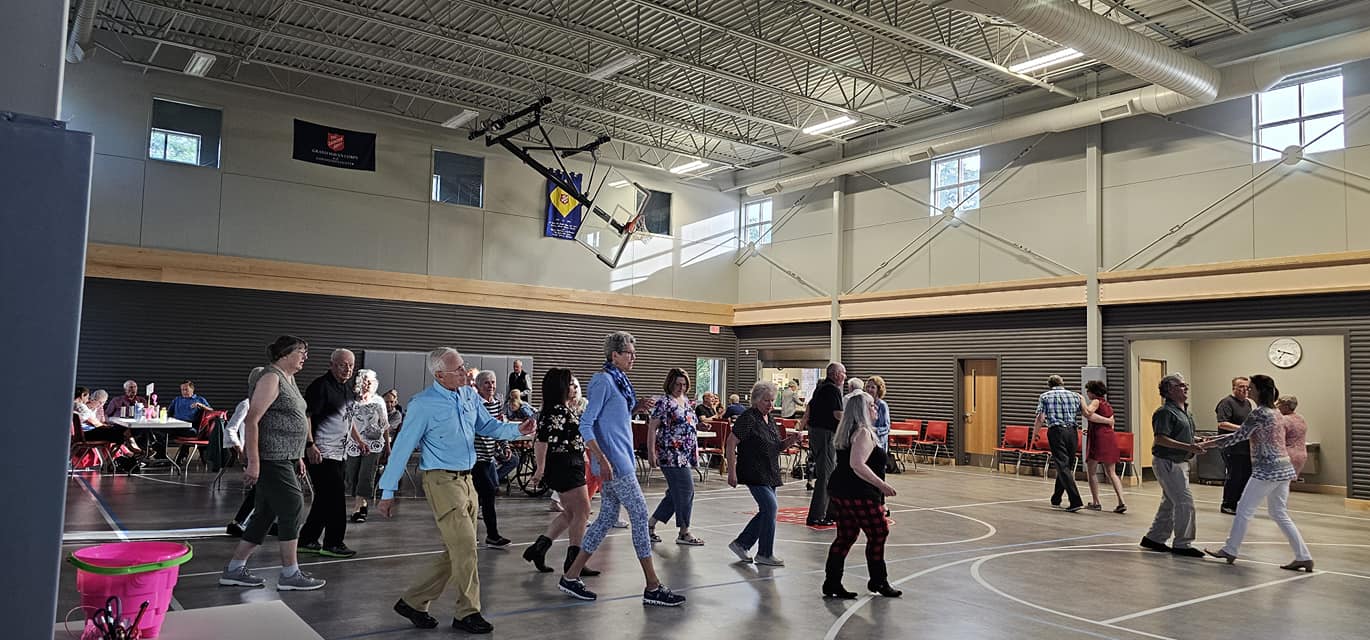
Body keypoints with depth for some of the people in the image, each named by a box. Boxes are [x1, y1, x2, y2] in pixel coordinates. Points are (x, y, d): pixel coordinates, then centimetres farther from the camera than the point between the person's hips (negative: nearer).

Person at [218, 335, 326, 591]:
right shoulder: (271, 378, -12)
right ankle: (290, 575, 0)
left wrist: (298, 456, 23)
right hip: (270, 458, -10)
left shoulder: (288, 379, 18)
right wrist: (253, 462, -24)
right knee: (292, 506, -7)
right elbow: (251, 420, -19)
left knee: (265, 513, 12)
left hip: (284, 459, 10)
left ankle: (234, 570, 20)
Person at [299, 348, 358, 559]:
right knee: (335, 498, -7)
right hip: (322, 453, -9)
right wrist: (310, 445, -24)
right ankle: (333, 543, 3)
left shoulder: (348, 387, 15)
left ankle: (307, 540, 23)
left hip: (340, 453, 9)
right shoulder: (320, 386, -12)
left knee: (325, 499, 13)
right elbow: (307, 416, -17)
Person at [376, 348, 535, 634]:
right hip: (441, 481, -7)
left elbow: (487, 425, 16)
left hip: (466, 480, 8)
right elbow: (403, 447, -10)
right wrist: (388, 492, -9)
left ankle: (413, 602, 25)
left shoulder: (470, 394, 5)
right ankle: (467, 613, 5)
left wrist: (517, 429, -3)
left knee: (455, 552, 12)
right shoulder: (423, 404, -13)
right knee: (466, 548, -9)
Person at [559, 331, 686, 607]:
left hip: (621, 458, 10)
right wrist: (601, 459, -25)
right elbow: (585, 424, -18)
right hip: (613, 461, -10)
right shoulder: (604, 381, -14)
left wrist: (635, 408, 6)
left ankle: (571, 577, 20)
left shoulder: (619, 380, 14)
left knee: (607, 517, 12)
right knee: (640, 515, -5)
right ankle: (653, 587, 2)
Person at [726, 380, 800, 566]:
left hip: (770, 474, 9)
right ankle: (765, 554, 1)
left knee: (767, 511, 10)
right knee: (770, 507, -11)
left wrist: (789, 440, 1)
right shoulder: (748, 418, -13)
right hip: (754, 474, -9)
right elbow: (731, 443, -16)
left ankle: (740, 544, 23)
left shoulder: (770, 420, 13)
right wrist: (732, 472, -20)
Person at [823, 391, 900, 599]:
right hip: (860, 495, -9)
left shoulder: (846, 432, 14)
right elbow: (857, 465, -26)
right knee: (878, 534, 6)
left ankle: (832, 583, 11)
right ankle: (878, 582, 18)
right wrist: (882, 485, -22)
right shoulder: (863, 433, -15)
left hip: (840, 491, 9)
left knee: (845, 537, 12)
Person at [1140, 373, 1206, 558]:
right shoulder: (1165, 412, -16)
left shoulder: (1184, 411, 14)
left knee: (1170, 503, 15)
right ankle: (1182, 544, 0)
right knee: (1185, 502, -9)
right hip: (1167, 462, -10)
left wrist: (1197, 443, 9)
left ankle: (1154, 538, 24)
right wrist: (1188, 447, -27)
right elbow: (1160, 439, -23)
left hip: (1180, 462, 10)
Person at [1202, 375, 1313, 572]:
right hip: (1283, 469, 9)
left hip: (1267, 470, -9)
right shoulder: (1273, 412, 15)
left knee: (1244, 509, 2)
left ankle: (1230, 550, 11)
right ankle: (1303, 557, 10)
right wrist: (1216, 439, 17)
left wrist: (1211, 444, -2)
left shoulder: (1259, 413, -14)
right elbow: (1245, 434, 19)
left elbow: (1239, 436, -12)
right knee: (1279, 513, 14)